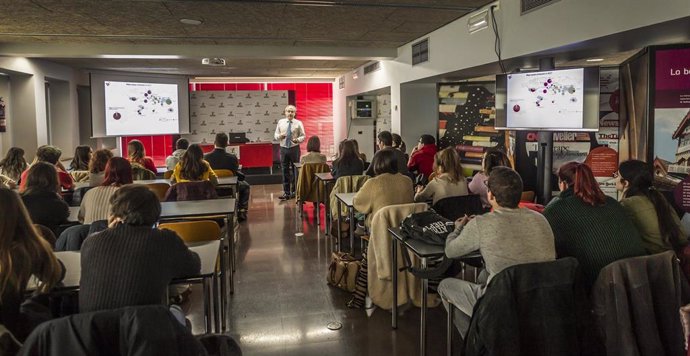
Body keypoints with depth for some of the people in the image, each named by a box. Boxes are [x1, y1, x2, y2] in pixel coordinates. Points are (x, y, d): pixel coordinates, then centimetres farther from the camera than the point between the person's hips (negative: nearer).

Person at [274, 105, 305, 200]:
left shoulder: (298, 123, 0)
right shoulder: (280, 122, 5)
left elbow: (303, 136, 0)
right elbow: (275, 135, 8)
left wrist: (297, 140, -20)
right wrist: (280, 136, -14)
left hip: (294, 148, -1)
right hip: (284, 149, 1)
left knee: (295, 170, 6)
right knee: (285, 171, 1)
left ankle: (294, 191, 18)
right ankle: (286, 192, 6)